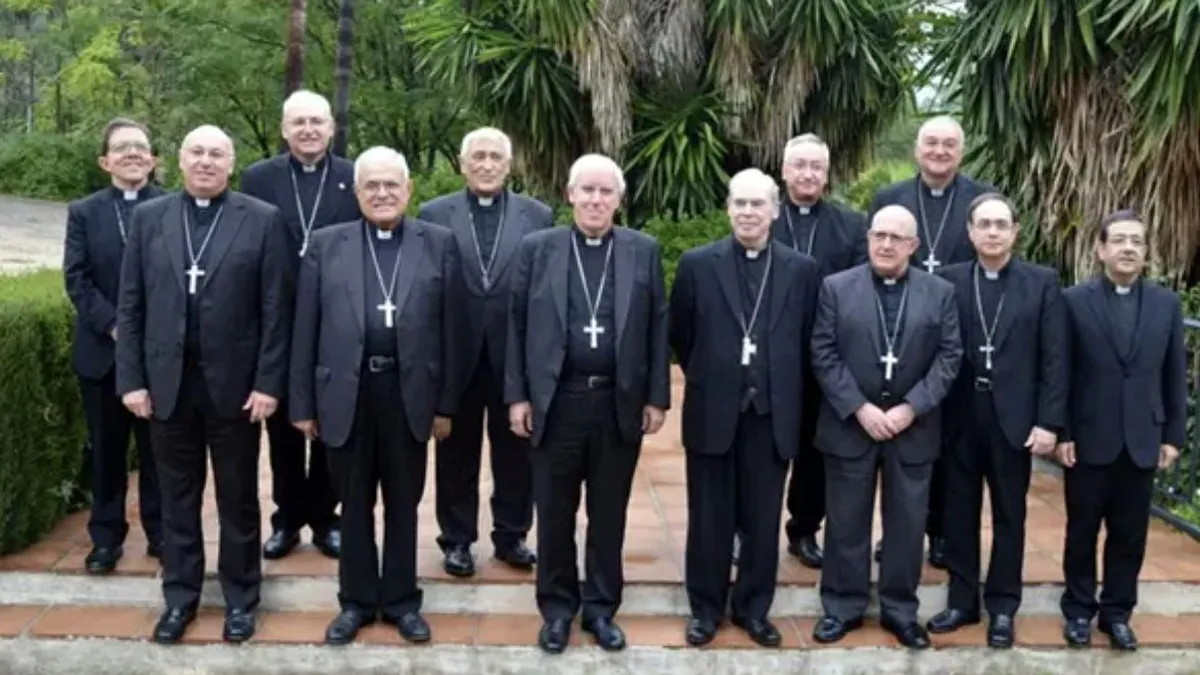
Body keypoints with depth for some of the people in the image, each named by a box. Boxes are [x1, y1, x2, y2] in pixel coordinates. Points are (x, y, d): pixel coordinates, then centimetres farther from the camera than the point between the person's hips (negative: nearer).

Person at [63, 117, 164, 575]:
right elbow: (76, 279, -2)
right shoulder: (83, 212, 6)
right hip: (102, 352, 2)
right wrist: (114, 326, -14)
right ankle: (106, 537, 21)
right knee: (106, 450, 10)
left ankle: (161, 532, 20)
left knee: (158, 448, 8)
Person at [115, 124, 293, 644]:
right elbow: (130, 306, 4)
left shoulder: (263, 220, -3)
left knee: (238, 498, 10)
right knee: (177, 497, 13)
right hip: (167, 382, 2)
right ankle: (180, 595, 27)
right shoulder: (148, 218, 5)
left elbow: (276, 309, -5)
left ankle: (240, 596, 24)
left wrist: (268, 383, -9)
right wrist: (131, 378, -2)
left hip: (234, 383, -2)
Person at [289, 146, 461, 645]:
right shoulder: (326, 244, 3)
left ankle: (401, 600, 26)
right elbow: (305, 330, 3)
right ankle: (356, 600, 27)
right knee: (354, 504, 12)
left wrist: (445, 403, 0)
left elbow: (448, 328, 1)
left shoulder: (439, 244, 1)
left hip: (409, 392, 0)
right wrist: (302, 403, 1)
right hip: (346, 392, 1)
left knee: (403, 503, 12)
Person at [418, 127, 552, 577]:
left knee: (516, 452, 11)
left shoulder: (538, 216, 2)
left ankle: (512, 535, 27)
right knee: (457, 453, 11)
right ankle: (457, 539, 24)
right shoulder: (434, 215, 1)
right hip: (455, 355, 0)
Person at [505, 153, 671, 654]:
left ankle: (601, 607, 25)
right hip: (555, 401, 0)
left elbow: (657, 327, 4)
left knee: (609, 514, 10)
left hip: (620, 402, 1)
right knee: (554, 513, 9)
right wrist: (517, 395, -3)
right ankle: (557, 607, 25)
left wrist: (657, 397, 0)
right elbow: (517, 325, 2)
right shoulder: (537, 247, 1)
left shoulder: (644, 251, 3)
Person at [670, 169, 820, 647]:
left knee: (762, 520, 10)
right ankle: (706, 607, 24)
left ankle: (753, 608, 26)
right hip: (713, 411, -1)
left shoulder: (802, 269, 1)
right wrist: (707, 379, 10)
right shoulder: (697, 264, -2)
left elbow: (808, 342, 9)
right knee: (709, 518, 9)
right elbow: (680, 336, 6)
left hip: (772, 414, 1)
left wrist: (792, 396, 8)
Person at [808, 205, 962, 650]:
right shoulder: (836, 287, 0)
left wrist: (912, 407, -12)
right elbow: (824, 354, -5)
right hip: (850, 424, -1)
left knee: (907, 523, 9)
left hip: (913, 426, 1)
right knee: (846, 522, 8)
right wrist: (860, 408, -14)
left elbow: (949, 357, -1)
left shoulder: (940, 293, 3)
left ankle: (900, 610, 22)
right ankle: (843, 606, 21)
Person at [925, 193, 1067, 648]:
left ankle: (1002, 607, 22)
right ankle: (962, 601, 23)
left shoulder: (1042, 282, 0)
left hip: (1014, 418, -1)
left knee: (1009, 515, 10)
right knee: (960, 512, 10)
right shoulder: (947, 280, 1)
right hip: (960, 417, 1)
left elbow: (1055, 359, -3)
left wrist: (1049, 422, -8)